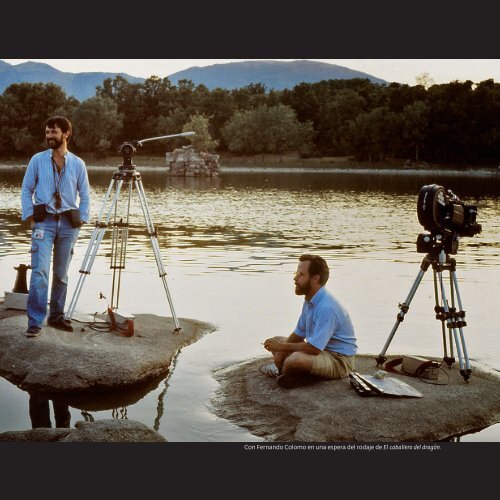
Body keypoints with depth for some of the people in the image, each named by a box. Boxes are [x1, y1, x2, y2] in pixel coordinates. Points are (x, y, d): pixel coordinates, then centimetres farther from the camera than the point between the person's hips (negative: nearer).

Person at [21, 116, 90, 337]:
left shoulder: (78, 164, 5)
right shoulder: (37, 160, 3)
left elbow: (85, 195, 11)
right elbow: (26, 189, 7)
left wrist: (81, 220, 2)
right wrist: (29, 216, -3)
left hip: (68, 223, 2)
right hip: (44, 222, -2)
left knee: (61, 274, 9)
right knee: (40, 271, -13)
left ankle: (56, 316, 20)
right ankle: (35, 322, -12)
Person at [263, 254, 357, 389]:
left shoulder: (327, 308, -27)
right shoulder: (310, 301, 6)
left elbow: (314, 348, -30)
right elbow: (298, 334, 15)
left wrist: (282, 347, -19)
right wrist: (280, 351, -4)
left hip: (339, 361, -11)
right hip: (321, 351, 11)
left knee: (295, 360, -39)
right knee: (276, 341, 15)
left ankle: (283, 371, -7)